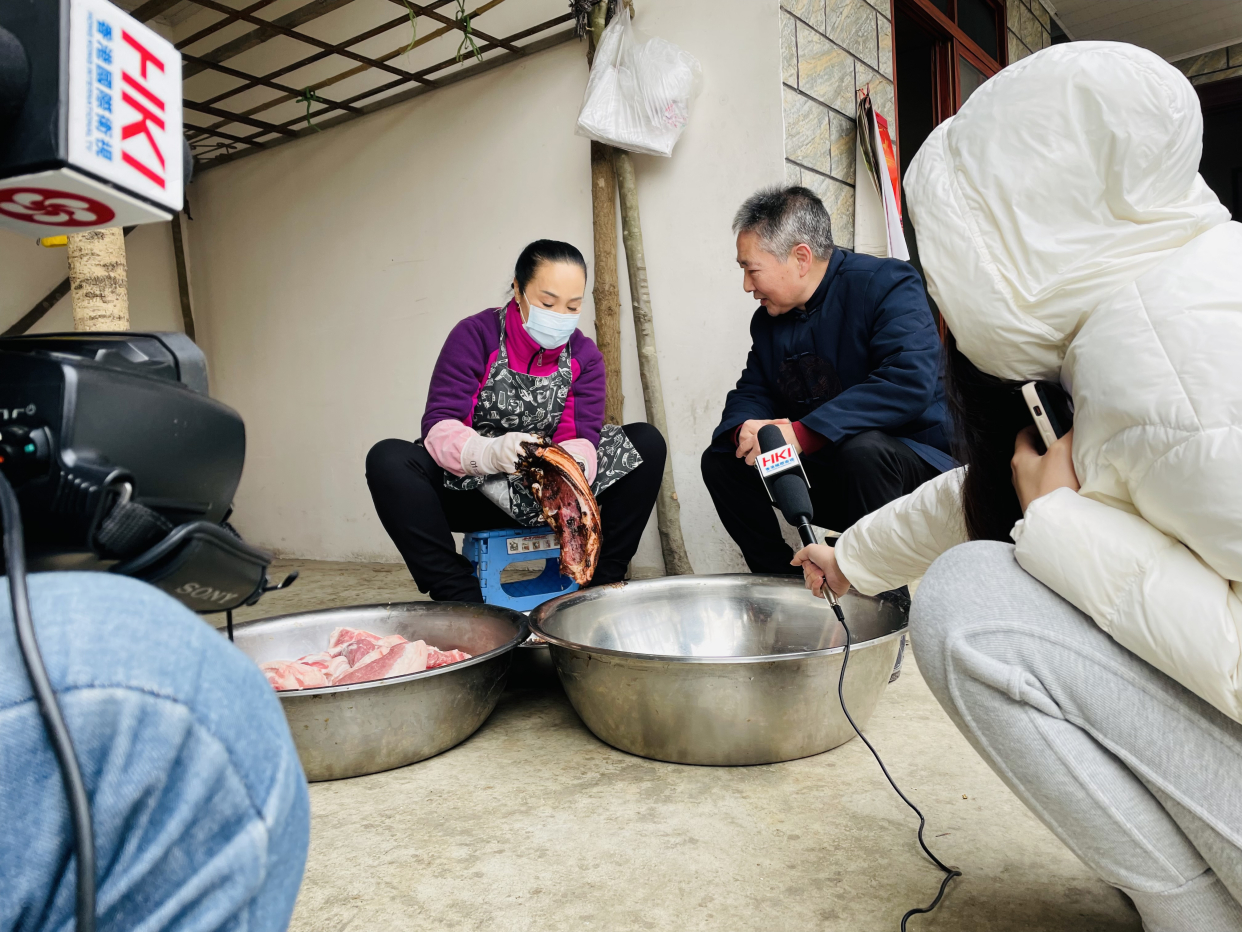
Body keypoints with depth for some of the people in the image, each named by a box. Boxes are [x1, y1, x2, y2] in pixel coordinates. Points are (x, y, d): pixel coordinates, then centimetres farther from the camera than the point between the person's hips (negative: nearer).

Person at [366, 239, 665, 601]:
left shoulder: (584, 355, -2)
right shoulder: (475, 335, -11)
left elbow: (582, 439, -12)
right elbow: (438, 426, -21)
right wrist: (490, 453, -43)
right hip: (475, 492, -2)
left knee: (647, 442, -13)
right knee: (387, 460, -30)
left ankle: (604, 579, -14)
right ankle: (463, 599, -30)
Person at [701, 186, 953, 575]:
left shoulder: (887, 285, -15)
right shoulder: (768, 318, 7)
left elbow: (910, 382, -30)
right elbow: (752, 392, 11)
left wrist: (803, 433, -35)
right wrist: (744, 431, -17)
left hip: (912, 459, -6)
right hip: (823, 469, 7)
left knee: (863, 450, -38)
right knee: (720, 459, -1)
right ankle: (780, 578, 4)